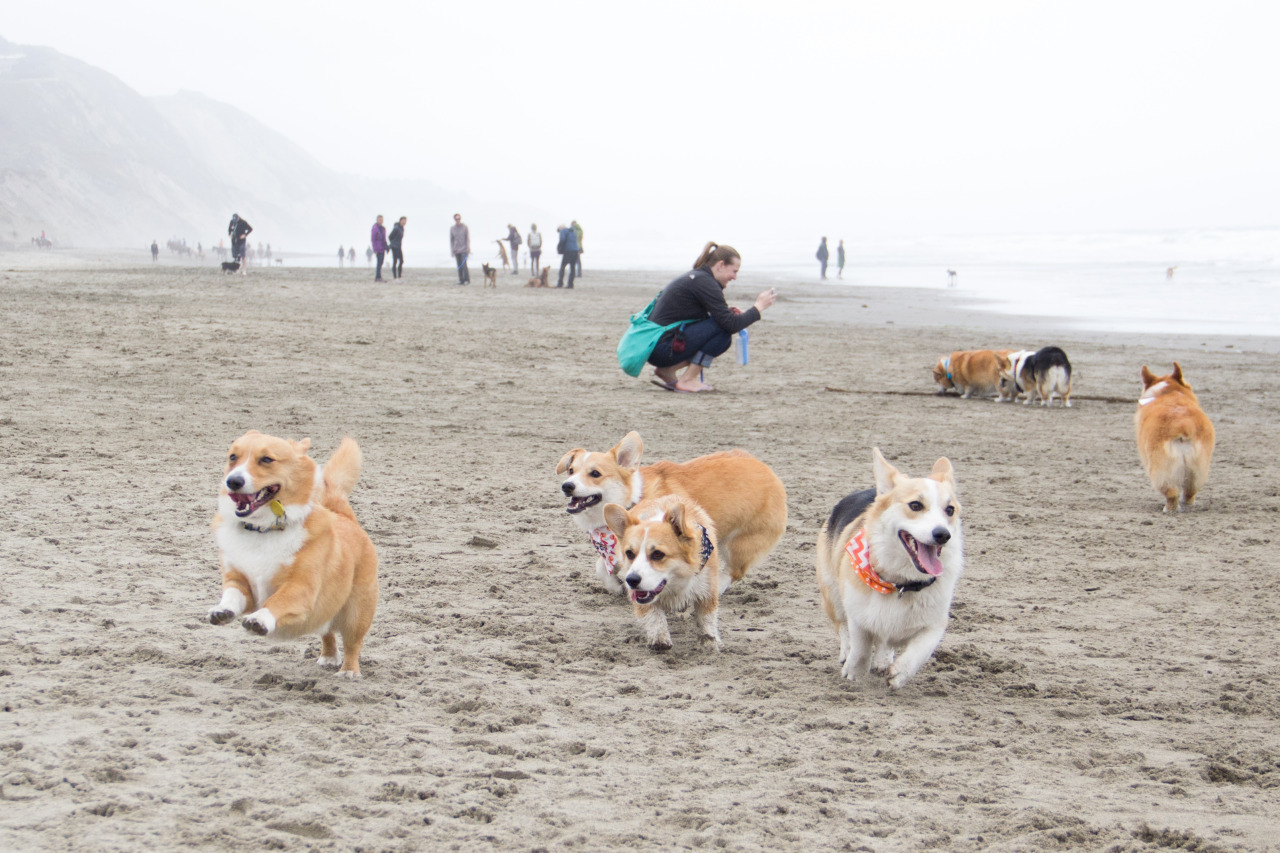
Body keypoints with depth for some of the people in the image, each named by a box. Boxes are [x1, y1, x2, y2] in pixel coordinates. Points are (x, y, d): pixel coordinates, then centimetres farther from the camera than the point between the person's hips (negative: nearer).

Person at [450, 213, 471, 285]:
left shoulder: (465, 228, -3)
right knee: (459, 266, 1)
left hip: (464, 249, -3)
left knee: (464, 264, -13)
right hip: (456, 250, 3)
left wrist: (468, 249, -12)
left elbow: (468, 239, -4)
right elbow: (451, 240, 9)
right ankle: (461, 280, 6)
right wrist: (452, 251, 5)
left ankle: (467, 280, -6)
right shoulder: (452, 229, 5)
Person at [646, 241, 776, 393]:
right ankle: (687, 380, -9)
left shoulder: (694, 277, 17)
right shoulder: (704, 282, -14)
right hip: (662, 349, -10)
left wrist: (731, 312, 9)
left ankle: (667, 370, 9)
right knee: (723, 329, -14)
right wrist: (758, 307, -6)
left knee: (724, 339, 15)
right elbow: (731, 325, -18)